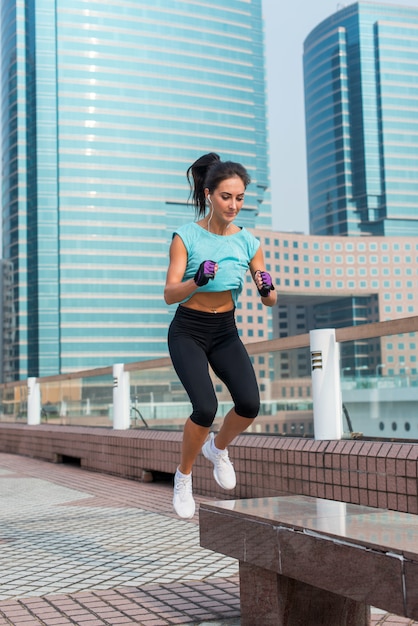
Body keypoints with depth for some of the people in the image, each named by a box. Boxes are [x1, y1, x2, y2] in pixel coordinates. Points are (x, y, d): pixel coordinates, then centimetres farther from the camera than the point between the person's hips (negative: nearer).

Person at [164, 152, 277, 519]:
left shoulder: (247, 242, -1)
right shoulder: (187, 236, -11)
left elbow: (270, 302, -1)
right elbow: (170, 294, -17)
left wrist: (268, 289, -25)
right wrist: (197, 280, -37)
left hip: (225, 332, 4)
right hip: (188, 332, -3)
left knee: (250, 404, -17)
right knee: (206, 407, -23)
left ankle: (218, 448, 17)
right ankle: (184, 478, 5)